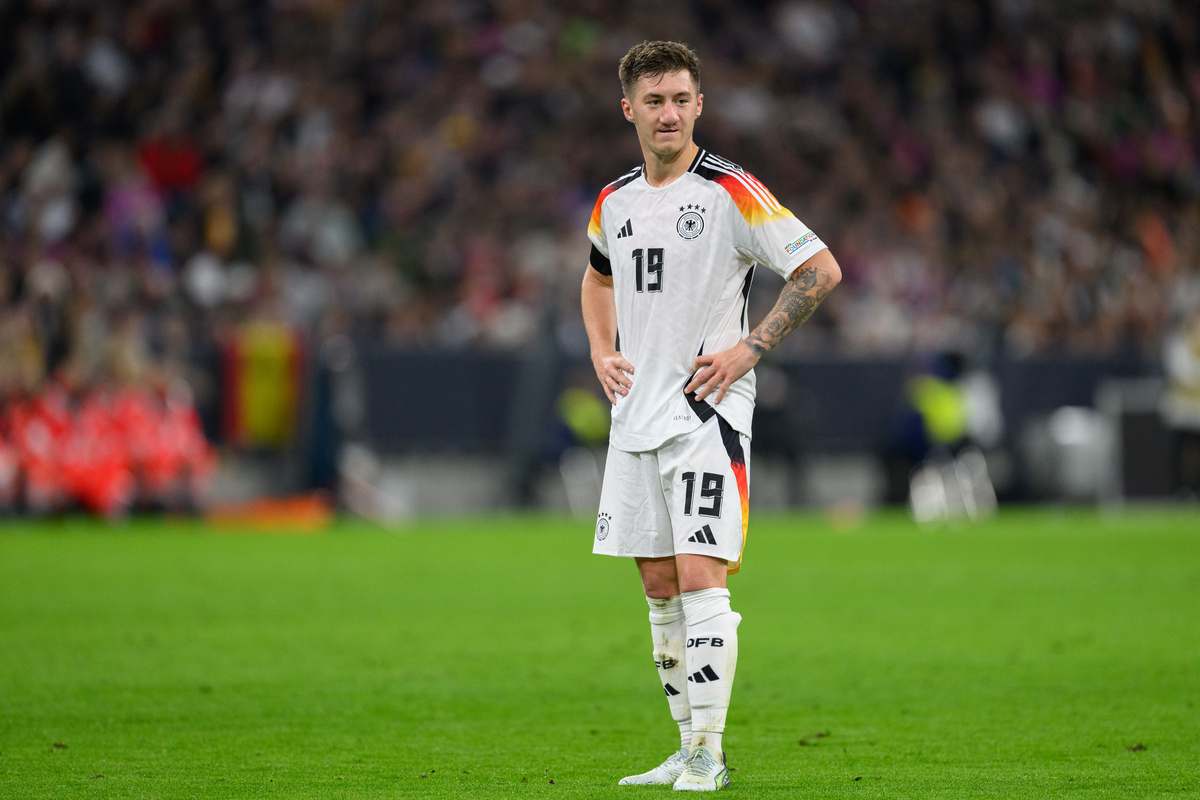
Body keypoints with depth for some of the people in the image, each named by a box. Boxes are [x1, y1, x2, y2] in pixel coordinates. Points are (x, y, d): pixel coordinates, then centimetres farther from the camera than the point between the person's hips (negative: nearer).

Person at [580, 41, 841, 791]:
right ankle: (689, 749, 15)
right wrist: (603, 353, 14)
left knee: (699, 577, -14)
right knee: (659, 587, 8)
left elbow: (821, 268, -10)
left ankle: (708, 754, -12)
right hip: (637, 415, 7)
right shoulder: (615, 203, 10)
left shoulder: (731, 190, -9)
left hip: (708, 412, -7)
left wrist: (749, 349, -13)